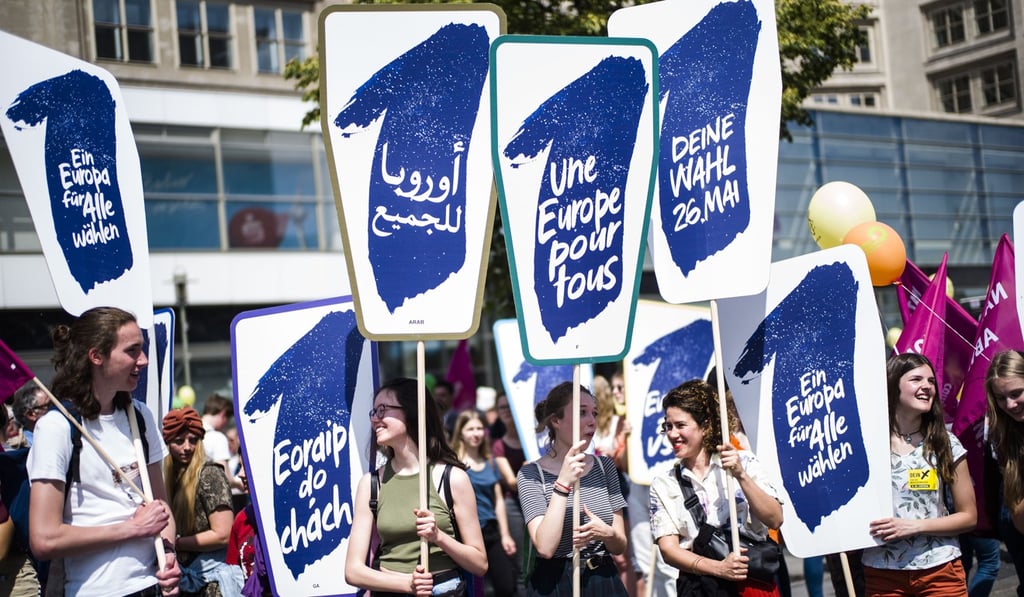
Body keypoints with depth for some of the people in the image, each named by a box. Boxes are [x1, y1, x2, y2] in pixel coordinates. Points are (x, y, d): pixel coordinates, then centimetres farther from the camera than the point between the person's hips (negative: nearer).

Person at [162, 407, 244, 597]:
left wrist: (175, 544, -9)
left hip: (213, 577, -6)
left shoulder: (209, 474, -11)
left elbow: (222, 535, -16)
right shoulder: (171, 477, 7)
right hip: (185, 576, 6)